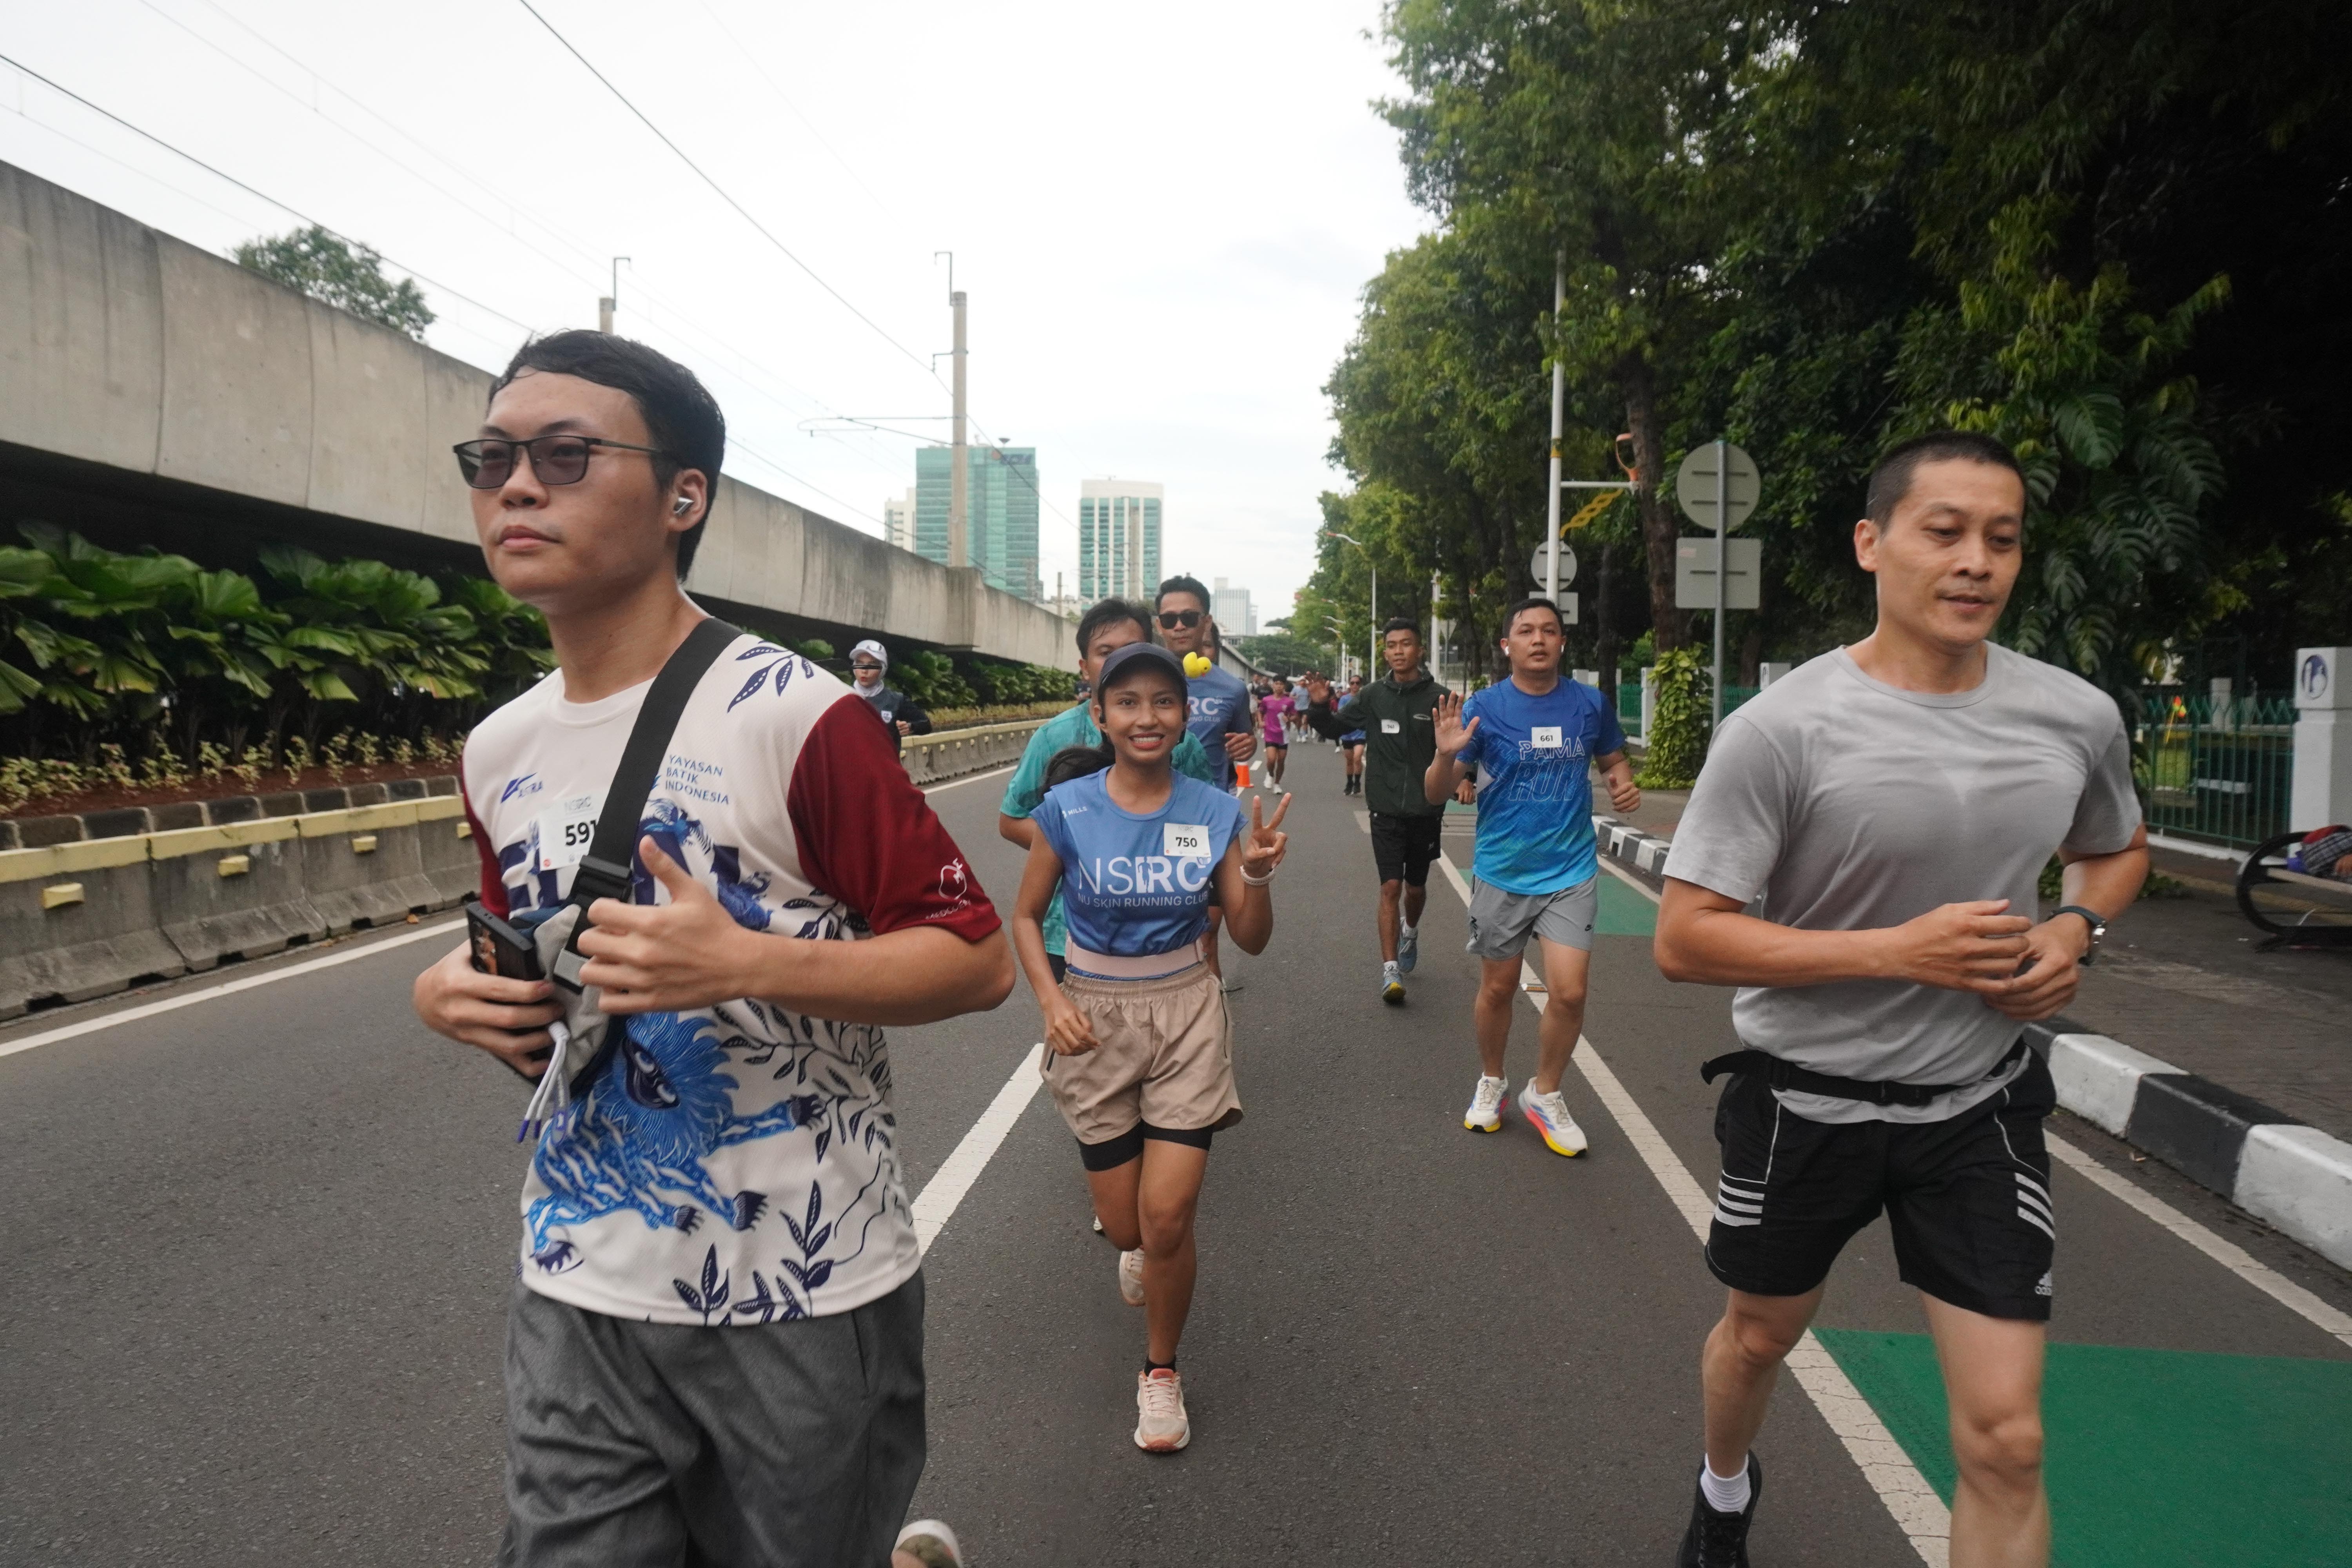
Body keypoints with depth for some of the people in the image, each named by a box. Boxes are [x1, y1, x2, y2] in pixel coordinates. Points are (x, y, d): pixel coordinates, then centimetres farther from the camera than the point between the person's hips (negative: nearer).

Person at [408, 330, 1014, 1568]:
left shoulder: (795, 717, -16)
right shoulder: (497, 751, 5)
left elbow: (978, 961, -14)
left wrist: (743, 963, -27)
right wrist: (455, 992, -2)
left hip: (805, 1299, -5)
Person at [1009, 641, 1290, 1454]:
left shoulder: (1215, 811, -7)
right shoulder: (1067, 809, -10)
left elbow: (1252, 939, -3)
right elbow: (1026, 916, 2)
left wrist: (1257, 874, -22)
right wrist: (1052, 1001, -13)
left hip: (1187, 1015, 0)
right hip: (1095, 1020, 0)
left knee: (1168, 1217, -7)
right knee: (1125, 1225, 9)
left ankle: (1161, 1371, 21)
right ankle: (1137, 1248, 49)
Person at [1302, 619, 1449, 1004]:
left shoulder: (1437, 698, -6)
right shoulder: (1373, 697, 0)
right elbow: (1334, 728, 10)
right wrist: (1319, 707, -9)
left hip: (1426, 810, 0)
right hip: (1386, 810, 0)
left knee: (1415, 887, 16)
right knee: (1390, 888, -8)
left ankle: (1410, 931, 48)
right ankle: (1390, 972, -5)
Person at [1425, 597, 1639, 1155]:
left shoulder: (1590, 704, -1)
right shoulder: (1483, 708, -8)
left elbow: (1613, 759, 17)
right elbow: (1436, 794, -8)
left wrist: (1624, 784, -5)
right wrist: (1446, 755, -29)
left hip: (1571, 872, 1)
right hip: (1502, 873, -1)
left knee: (1569, 992, -7)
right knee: (1498, 988, 12)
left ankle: (1544, 1094, 18)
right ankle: (1491, 1083, 37)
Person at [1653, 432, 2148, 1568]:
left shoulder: (2079, 718, -6)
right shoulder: (1782, 729, -20)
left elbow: (2117, 849, 16)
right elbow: (1684, 940, -19)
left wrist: (2078, 929, -6)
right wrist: (1899, 951, -26)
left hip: (1981, 1105, 3)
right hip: (1807, 1101, -2)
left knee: (2005, 1438, 1)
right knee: (1758, 1338, 22)